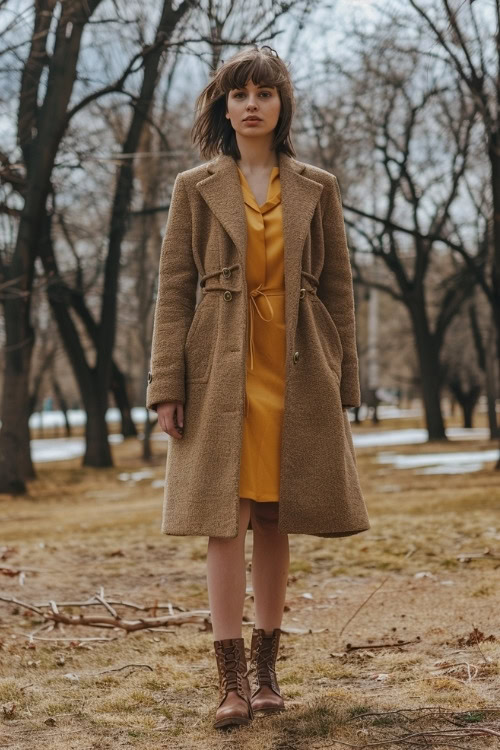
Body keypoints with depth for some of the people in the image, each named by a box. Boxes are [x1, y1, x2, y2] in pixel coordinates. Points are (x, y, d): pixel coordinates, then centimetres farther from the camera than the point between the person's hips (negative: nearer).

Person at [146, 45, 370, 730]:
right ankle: (232, 681, -2)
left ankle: (267, 670, 17)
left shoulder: (317, 188, 9)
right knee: (226, 519, -6)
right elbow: (174, 289, 2)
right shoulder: (196, 188, 5)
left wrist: (344, 383, 5)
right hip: (222, 369, -1)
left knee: (274, 520, 6)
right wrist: (167, 386, -6)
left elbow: (338, 287, 9)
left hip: (296, 370, 2)